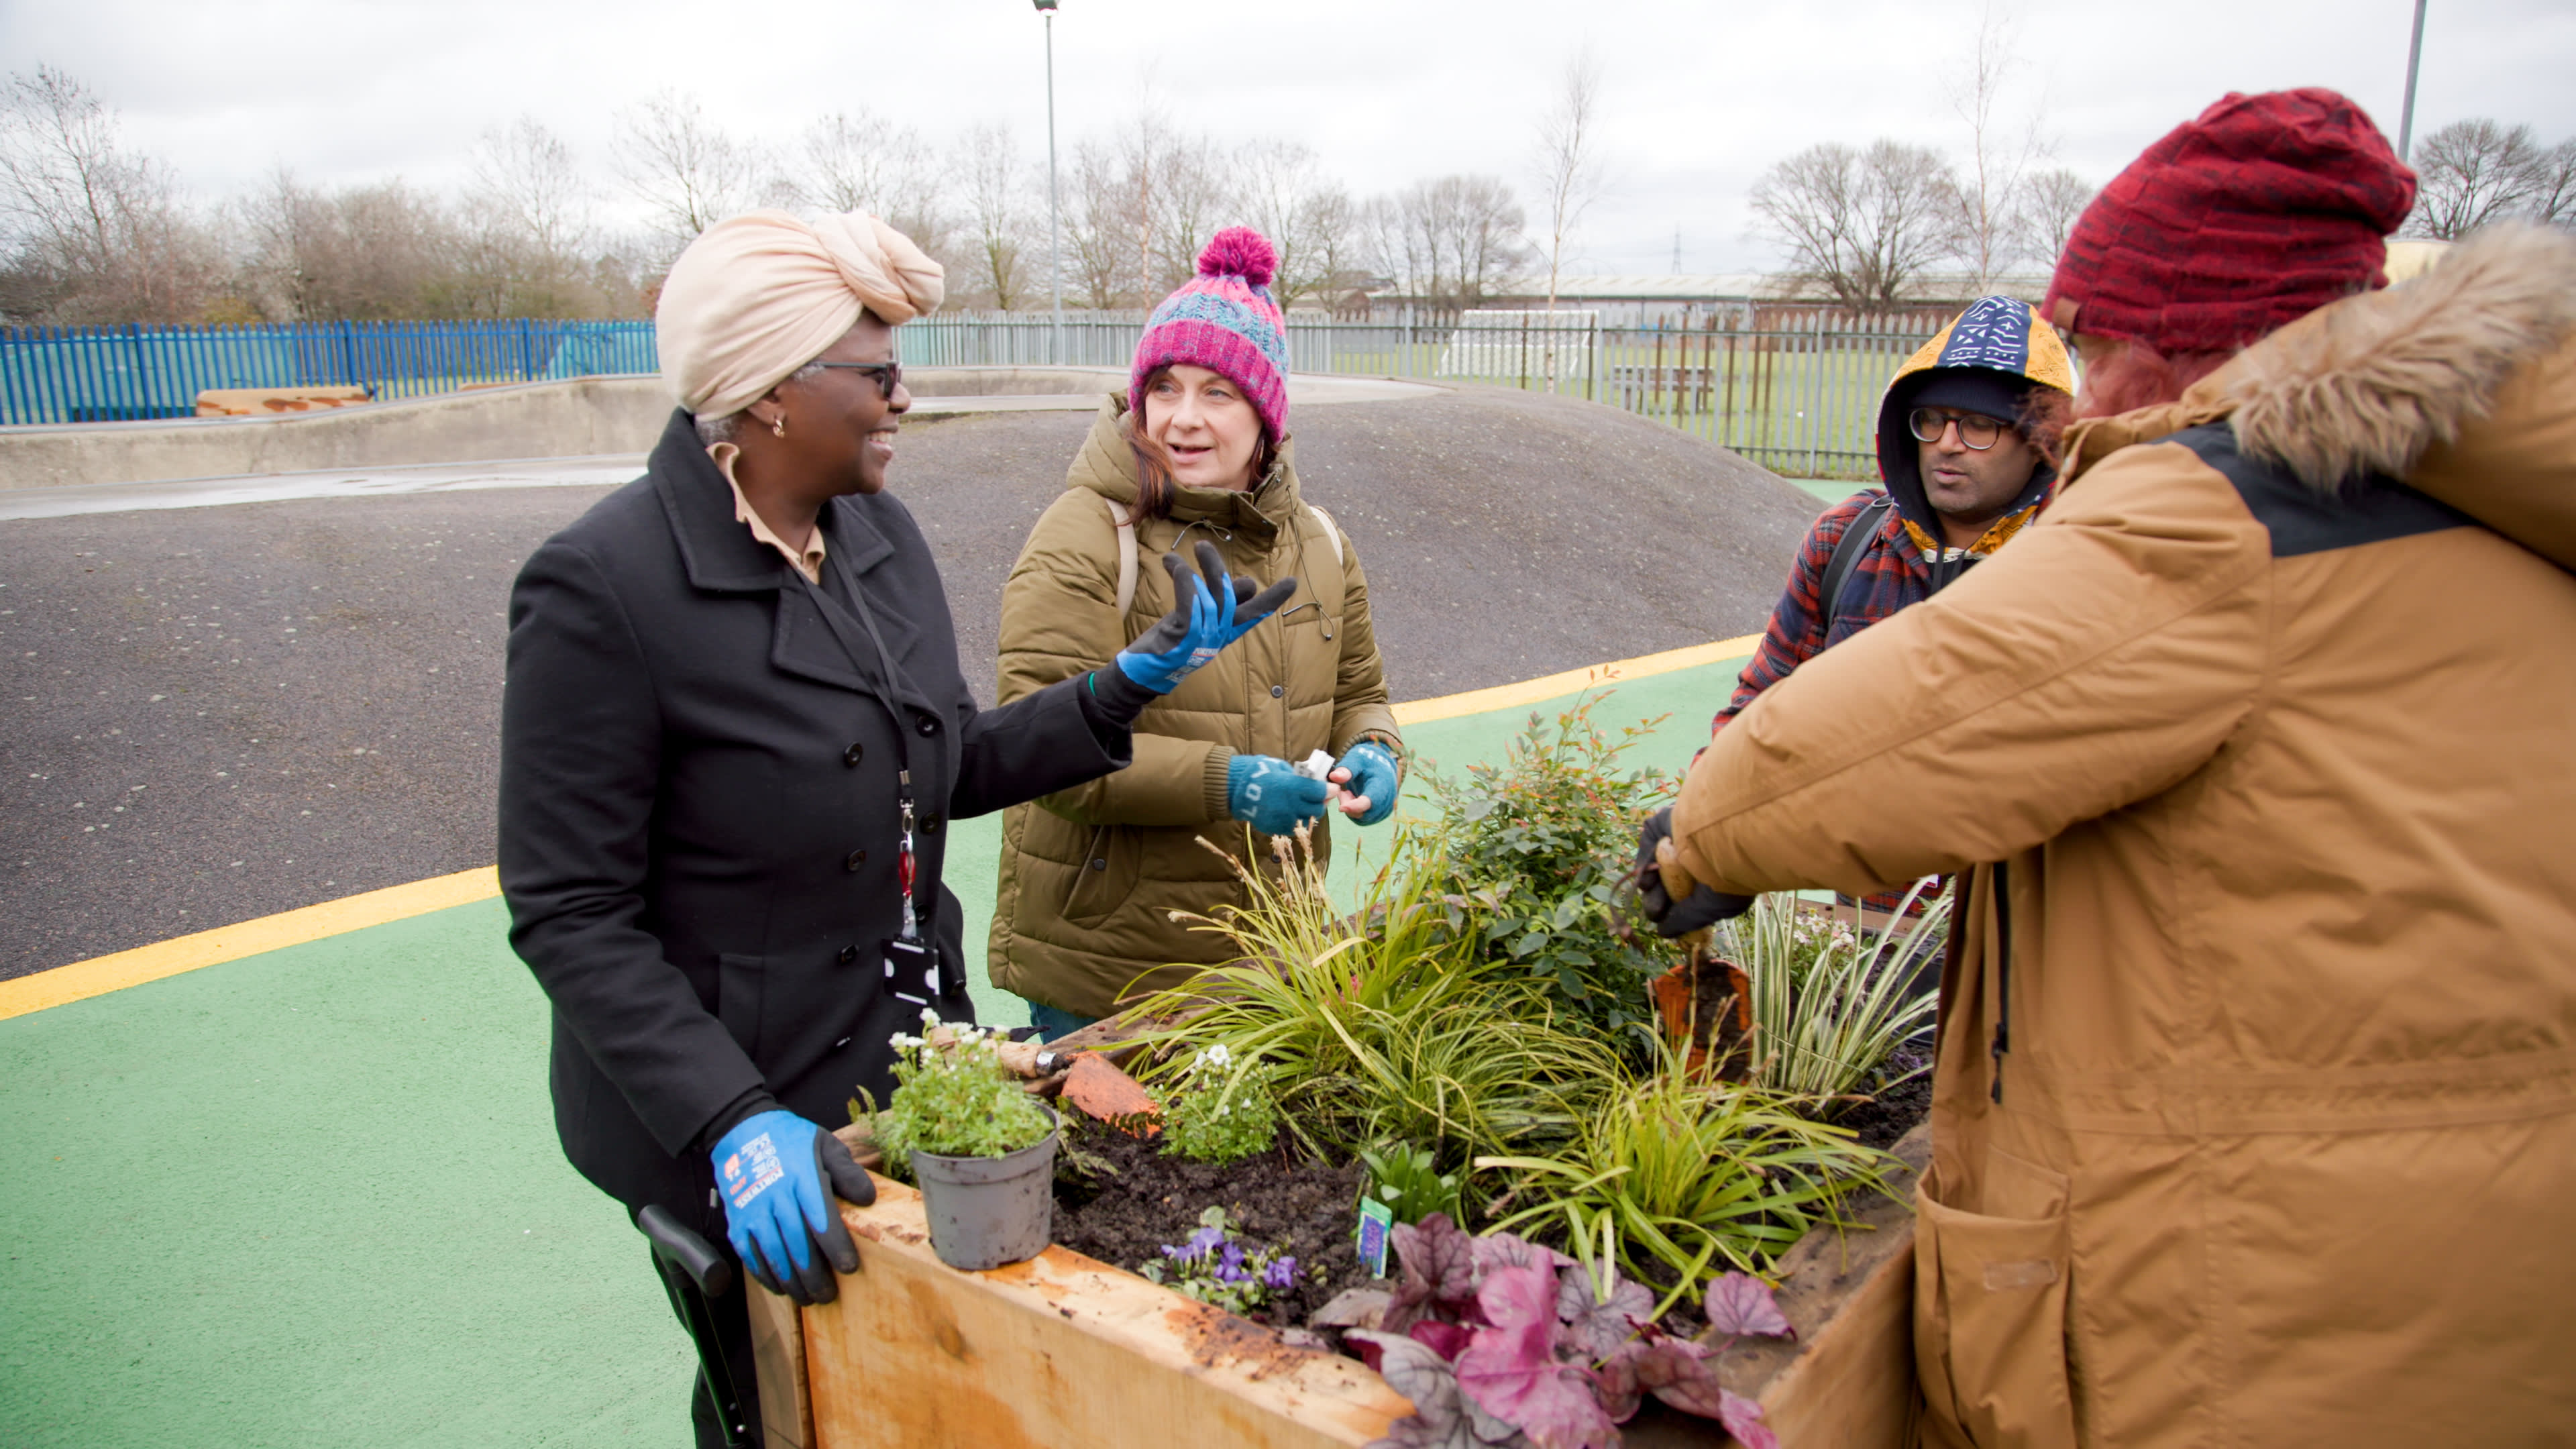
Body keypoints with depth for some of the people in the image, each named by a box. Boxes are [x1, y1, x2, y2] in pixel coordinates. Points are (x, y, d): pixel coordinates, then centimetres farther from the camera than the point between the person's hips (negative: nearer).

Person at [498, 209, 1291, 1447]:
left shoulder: (878, 531, 1)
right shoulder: (603, 586, -21)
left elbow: (954, 768, 8)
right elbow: (571, 914, -19)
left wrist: (1135, 683, -3)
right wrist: (734, 1121, -27)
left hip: (904, 1060, 6)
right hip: (731, 1123, -6)